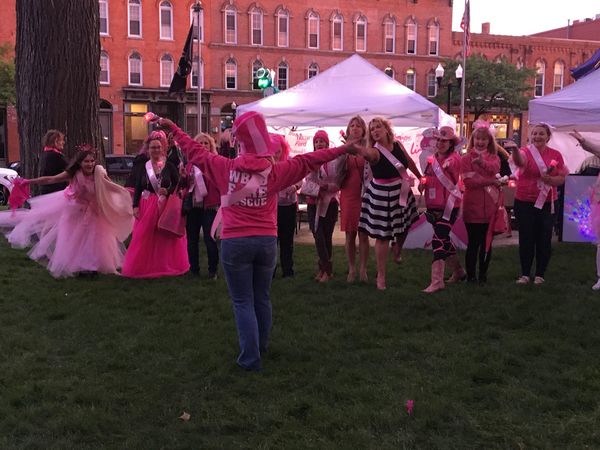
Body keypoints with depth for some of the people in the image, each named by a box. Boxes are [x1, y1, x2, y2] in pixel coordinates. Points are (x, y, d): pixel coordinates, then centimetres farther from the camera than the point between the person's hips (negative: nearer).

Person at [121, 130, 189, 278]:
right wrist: (135, 206, -4)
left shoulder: (170, 167, 0)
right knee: (145, 238, 1)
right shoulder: (143, 167, 4)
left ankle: (166, 265, 16)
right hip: (147, 206, 1)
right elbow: (137, 189, 4)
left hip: (165, 206, -1)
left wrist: (168, 191, -15)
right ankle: (145, 267, 11)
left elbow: (178, 186, 3)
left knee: (165, 237, 3)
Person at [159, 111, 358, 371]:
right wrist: (343, 149, 5)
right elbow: (308, 161, -1)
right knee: (262, 299, 17)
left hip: (235, 242, -2)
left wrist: (172, 129, 21)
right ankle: (260, 349, 32)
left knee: (243, 302, 5)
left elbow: (194, 151, 8)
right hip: (267, 241, 2)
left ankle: (250, 358, 3)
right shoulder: (275, 171, -2)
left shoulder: (225, 167, -3)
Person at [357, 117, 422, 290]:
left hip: (402, 192, 6)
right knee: (383, 235, -2)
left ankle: (398, 252, 54)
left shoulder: (397, 145, -2)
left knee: (404, 227, 21)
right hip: (382, 195, -6)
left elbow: (409, 162, 16)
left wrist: (420, 177, 26)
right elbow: (364, 152, -44)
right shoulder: (374, 152, -20)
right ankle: (381, 275, 8)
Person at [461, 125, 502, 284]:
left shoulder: (494, 158, 9)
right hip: (473, 206, -3)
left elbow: (493, 169, -15)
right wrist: (491, 181, -13)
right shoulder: (466, 158, 0)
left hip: (490, 206, 3)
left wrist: (482, 162, -35)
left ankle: (483, 274, 22)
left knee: (487, 242, 10)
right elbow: (468, 181, -13)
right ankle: (470, 275, 11)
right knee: (473, 242, 1)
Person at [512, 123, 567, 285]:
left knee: (544, 239, 5)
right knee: (526, 238, 3)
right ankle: (525, 273, 15)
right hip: (524, 203, -2)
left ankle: (540, 274, 18)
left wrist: (550, 179, -18)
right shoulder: (526, 151, -7)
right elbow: (520, 161, -32)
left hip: (547, 203, 2)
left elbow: (561, 179, 4)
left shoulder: (556, 155, 2)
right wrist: (515, 150, -54)